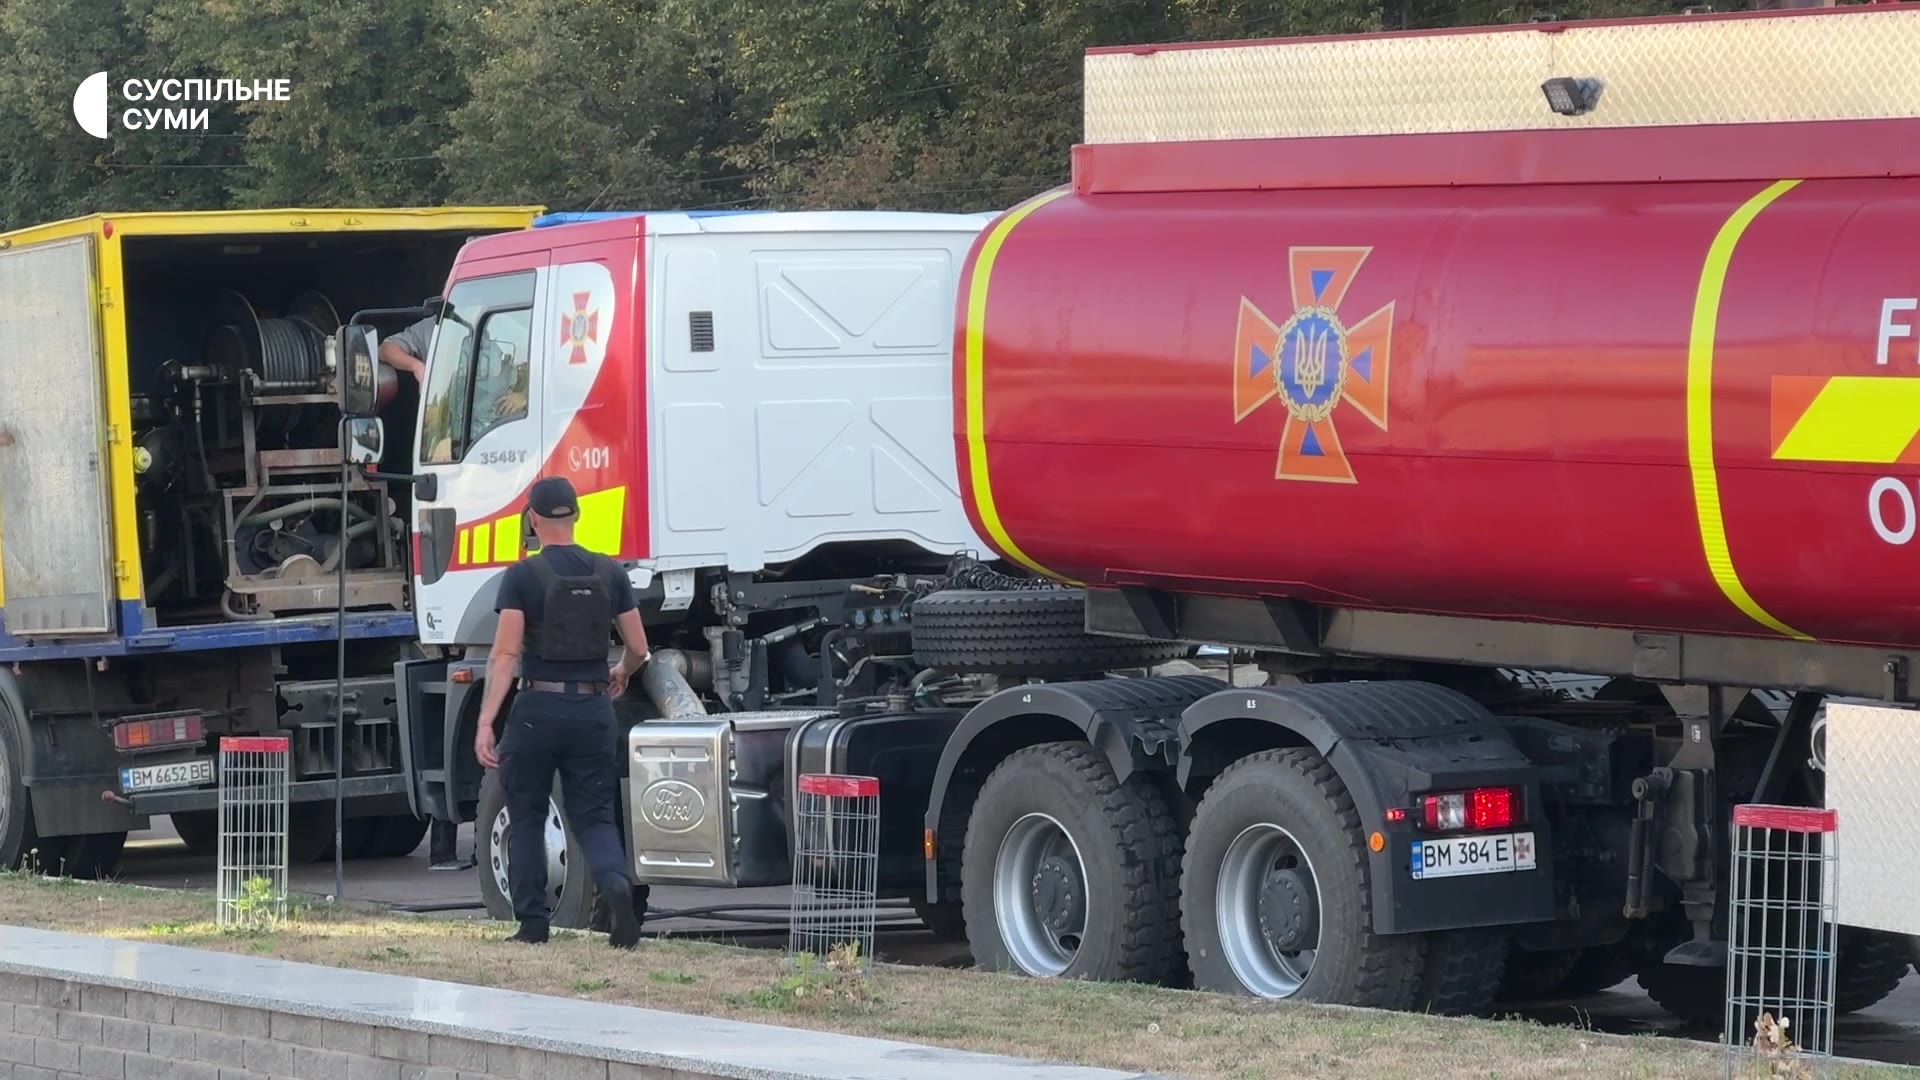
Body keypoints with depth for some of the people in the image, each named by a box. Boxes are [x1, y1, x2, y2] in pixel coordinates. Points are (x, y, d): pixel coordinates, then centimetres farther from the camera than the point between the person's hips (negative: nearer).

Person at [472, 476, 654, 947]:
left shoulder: (522, 576, -6)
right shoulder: (609, 573, 4)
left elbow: (505, 653, -13)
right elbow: (638, 649, 8)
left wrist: (486, 722, -15)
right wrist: (620, 675, 31)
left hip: (538, 708, -2)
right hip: (593, 709, 3)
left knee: (526, 817, 13)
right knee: (593, 816, 8)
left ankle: (533, 922, 12)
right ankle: (617, 883, -22)